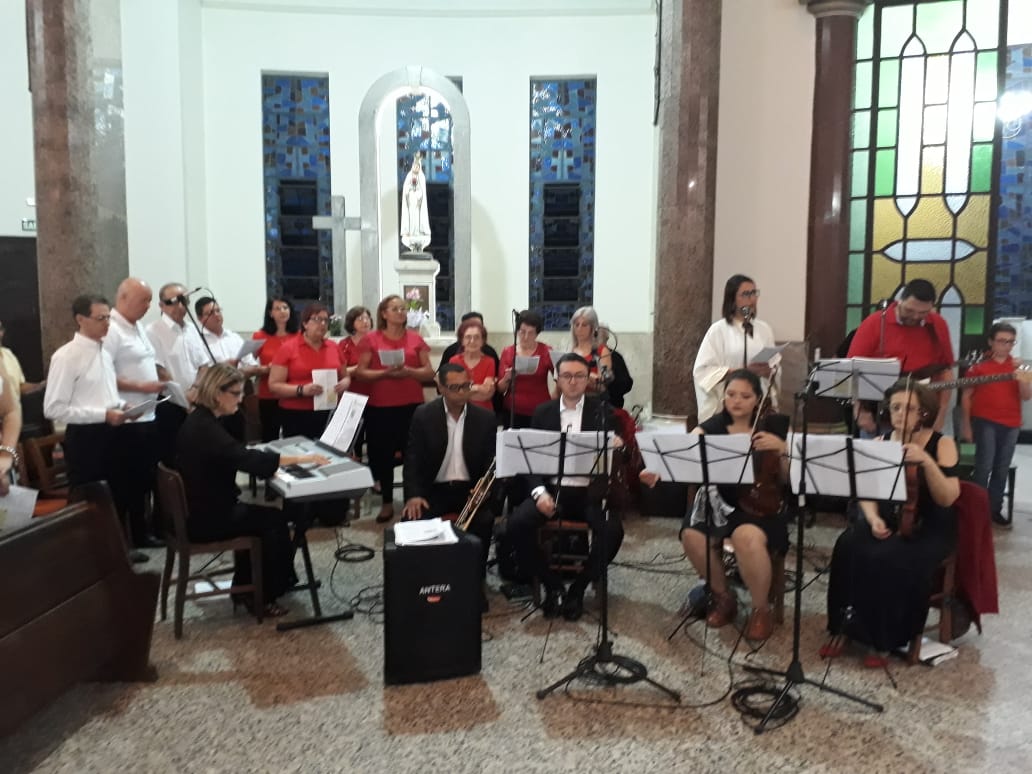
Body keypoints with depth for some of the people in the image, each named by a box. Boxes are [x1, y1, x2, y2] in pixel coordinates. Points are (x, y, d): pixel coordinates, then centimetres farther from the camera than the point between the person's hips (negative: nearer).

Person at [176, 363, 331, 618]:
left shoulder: (200, 420, 8)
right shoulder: (205, 428, -24)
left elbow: (234, 456, 15)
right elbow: (246, 459, -34)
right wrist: (300, 458, -32)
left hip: (203, 508, 9)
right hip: (205, 518, -9)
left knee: (267, 516, 16)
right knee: (275, 520, 1)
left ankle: (245, 588, 22)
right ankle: (263, 596, 14)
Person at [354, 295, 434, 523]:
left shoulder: (416, 339, 7)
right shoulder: (371, 339, 2)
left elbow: (429, 372, 5)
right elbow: (360, 372, -1)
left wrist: (409, 371, -14)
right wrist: (384, 373, -17)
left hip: (412, 405, 1)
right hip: (380, 407, 0)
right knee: (382, 454, 5)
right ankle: (387, 502, 16)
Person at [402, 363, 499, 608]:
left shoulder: (485, 418, 1)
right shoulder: (423, 415, -2)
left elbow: (491, 460, 2)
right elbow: (413, 458, -4)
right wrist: (413, 494, -20)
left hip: (471, 488, 0)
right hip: (433, 488, 0)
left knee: (485, 519, -28)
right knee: (413, 519, -26)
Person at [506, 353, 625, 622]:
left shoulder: (602, 410, 4)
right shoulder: (543, 412, 8)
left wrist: (617, 447, -24)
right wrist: (539, 491, -13)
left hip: (590, 491, -1)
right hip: (552, 489, 1)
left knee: (612, 530, -30)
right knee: (517, 523, -25)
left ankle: (579, 586, -5)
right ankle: (552, 584, -3)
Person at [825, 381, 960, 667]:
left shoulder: (942, 444, -7)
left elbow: (947, 499, -16)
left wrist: (926, 462, -31)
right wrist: (873, 518, -16)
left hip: (928, 528, -3)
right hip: (886, 521, 3)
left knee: (892, 561, -33)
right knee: (848, 548, -29)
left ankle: (884, 641, -13)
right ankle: (845, 628, -13)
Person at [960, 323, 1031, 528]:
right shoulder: (979, 365, -1)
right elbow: (966, 396, -1)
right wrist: (966, 426, -5)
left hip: (1011, 425, 4)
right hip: (985, 422, -4)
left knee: (1002, 469, 7)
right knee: (984, 466, -9)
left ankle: (995, 509, 16)